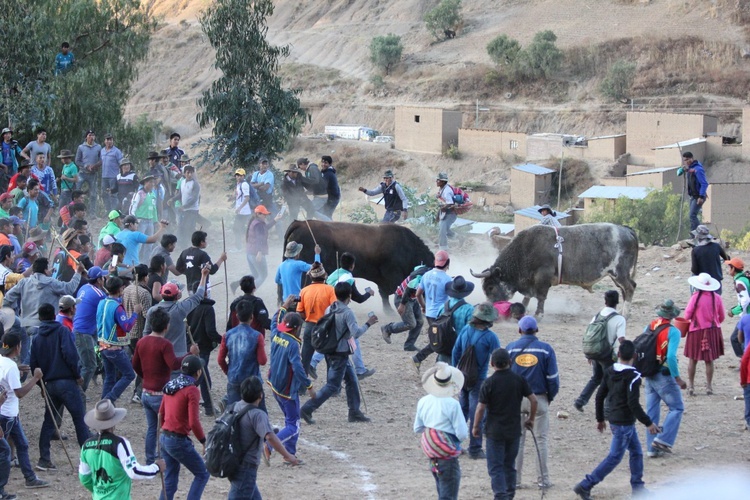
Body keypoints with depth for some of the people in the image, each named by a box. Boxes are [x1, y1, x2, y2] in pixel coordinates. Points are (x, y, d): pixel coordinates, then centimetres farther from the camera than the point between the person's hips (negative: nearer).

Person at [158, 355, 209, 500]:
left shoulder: (170, 386, 9)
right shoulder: (192, 390, -15)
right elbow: (194, 422, -20)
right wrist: (204, 442, -9)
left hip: (164, 438, 8)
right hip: (179, 441, -8)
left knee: (169, 480, 16)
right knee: (202, 474, 6)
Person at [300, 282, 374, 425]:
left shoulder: (329, 310, 6)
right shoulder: (347, 312, -18)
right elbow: (356, 333, -26)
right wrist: (367, 324, -12)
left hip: (330, 352, 9)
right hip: (340, 353, -9)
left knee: (352, 380, 16)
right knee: (332, 386, -3)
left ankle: (354, 412, 18)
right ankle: (307, 410, -7)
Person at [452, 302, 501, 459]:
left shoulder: (465, 330, -3)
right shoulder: (490, 337, -18)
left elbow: (456, 352, 6)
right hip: (479, 380, -5)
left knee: (462, 409, 19)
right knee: (477, 414, 3)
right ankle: (475, 449, 7)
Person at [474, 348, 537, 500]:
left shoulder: (488, 383, -12)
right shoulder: (519, 380, -2)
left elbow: (481, 408, -11)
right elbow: (533, 400, 1)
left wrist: (475, 427, 2)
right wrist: (530, 419, 16)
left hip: (495, 431, -4)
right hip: (514, 430, 4)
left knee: (495, 467, 0)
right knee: (510, 465, 18)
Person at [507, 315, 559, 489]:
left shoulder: (511, 348, -2)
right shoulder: (545, 349, -6)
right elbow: (553, 377, -5)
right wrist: (551, 396, 11)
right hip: (539, 399, -1)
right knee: (542, 439, 7)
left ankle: (514, 477, 12)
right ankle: (544, 478, 8)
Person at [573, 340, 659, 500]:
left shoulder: (610, 372, 4)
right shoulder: (633, 377, -18)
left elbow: (600, 395, 8)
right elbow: (633, 403, -23)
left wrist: (600, 419, 19)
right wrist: (648, 423, -17)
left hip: (614, 419, 8)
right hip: (624, 423, -8)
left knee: (636, 452, 17)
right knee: (615, 457, -2)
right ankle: (585, 486, -5)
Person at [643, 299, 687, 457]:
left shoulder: (648, 329, 5)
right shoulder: (672, 332, -15)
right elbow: (671, 357, -23)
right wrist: (677, 378, -16)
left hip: (649, 377, 6)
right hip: (664, 376, -6)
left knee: (652, 412, 12)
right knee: (676, 408, 6)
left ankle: (652, 448, 14)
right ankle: (663, 439, -6)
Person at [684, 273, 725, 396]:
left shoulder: (696, 297, -15)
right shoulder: (717, 298, -4)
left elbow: (687, 315, -10)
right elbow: (721, 317, 5)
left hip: (697, 331, -3)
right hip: (713, 331, 3)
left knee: (693, 360, 9)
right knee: (709, 360, 10)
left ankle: (691, 386, 11)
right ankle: (709, 386, 14)